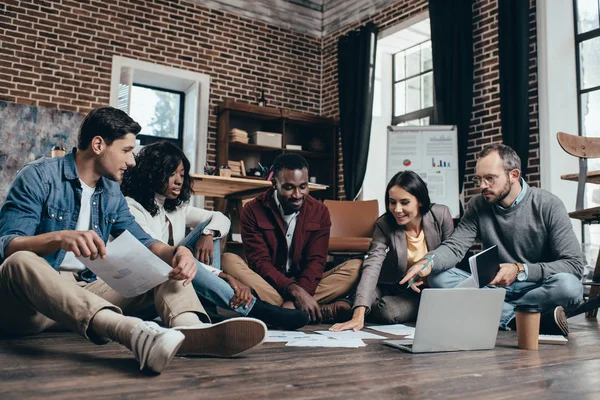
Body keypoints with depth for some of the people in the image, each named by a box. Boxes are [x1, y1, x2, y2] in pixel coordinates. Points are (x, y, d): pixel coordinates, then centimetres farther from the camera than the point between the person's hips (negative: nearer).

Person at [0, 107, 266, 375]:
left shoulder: (112, 193, 11)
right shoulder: (39, 176, -7)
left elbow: (141, 243, 7)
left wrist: (174, 253, -17)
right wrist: (59, 238, -39)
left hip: (86, 292, 6)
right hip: (33, 294, -5)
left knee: (166, 266, -7)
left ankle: (189, 330, -44)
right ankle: (131, 331, -60)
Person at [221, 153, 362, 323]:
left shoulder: (319, 212, 1)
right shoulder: (253, 211, -5)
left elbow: (315, 261, -8)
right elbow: (259, 262, -14)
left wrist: (300, 292, -28)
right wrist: (294, 290, -29)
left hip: (305, 283, 2)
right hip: (267, 285, -1)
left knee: (356, 267, -18)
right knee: (229, 261, -29)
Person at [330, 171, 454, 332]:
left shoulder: (441, 215, -14)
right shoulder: (384, 225, -16)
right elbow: (372, 266, -29)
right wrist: (359, 315, -41)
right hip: (400, 291, -1)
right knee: (385, 310, -31)